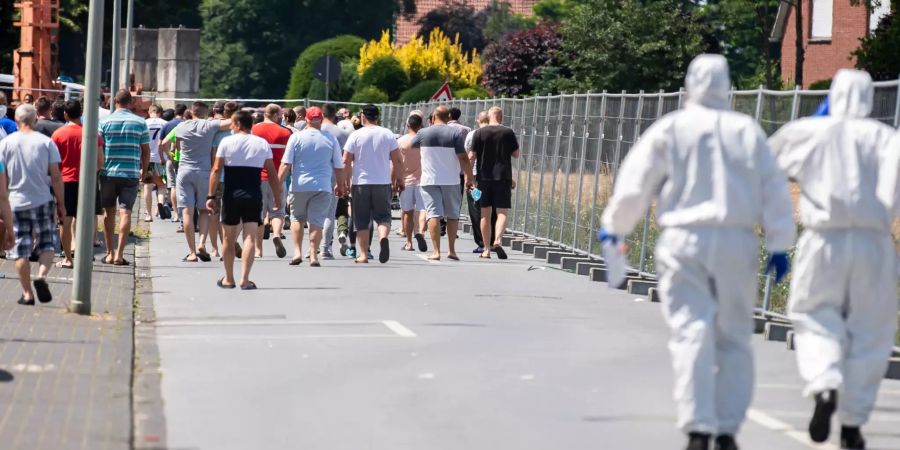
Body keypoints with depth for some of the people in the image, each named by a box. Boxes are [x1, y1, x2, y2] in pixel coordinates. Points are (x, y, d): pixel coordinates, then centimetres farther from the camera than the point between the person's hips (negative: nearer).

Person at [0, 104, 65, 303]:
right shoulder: (46, 142, -4)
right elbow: (56, 176, -5)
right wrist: (61, 204, 4)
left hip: (17, 203, 1)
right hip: (43, 201, -1)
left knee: (21, 249, 7)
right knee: (48, 244, 11)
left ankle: (27, 293, 7)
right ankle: (42, 275, -14)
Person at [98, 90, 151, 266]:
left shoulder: (105, 122, -2)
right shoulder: (140, 123, 1)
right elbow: (146, 151, 5)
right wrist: (144, 170, 18)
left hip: (109, 173, 0)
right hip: (131, 174, 0)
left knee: (109, 212, 12)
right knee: (125, 212, -3)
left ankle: (109, 253, 15)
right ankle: (119, 254, -11)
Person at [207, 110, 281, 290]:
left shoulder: (226, 142, -1)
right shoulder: (263, 144, 5)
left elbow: (216, 170, -5)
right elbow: (272, 173, 5)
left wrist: (211, 196, -3)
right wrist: (277, 197, 12)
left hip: (231, 195, -1)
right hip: (253, 195, 1)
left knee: (229, 238, 12)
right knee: (250, 237, -2)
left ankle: (228, 279, 21)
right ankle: (245, 279, -13)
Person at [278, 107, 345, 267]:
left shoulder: (296, 137, -3)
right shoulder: (331, 139, 2)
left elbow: (286, 164, -7)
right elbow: (339, 167, 7)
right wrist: (340, 186, 19)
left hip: (300, 186, 0)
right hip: (323, 187, 0)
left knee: (297, 218, 15)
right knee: (317, 221, 4)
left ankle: (297, 251, 5)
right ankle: (313, 255, -1)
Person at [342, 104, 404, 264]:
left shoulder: (356, 135, -3)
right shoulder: (387, 134, 2)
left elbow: (346, 162, -4)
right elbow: (397, 161, 3)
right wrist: (399, 179, 15)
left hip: (360, 183, -1)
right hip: (383, 183, 1)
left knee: (362, 221, 7)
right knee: (383, 216, 8)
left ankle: (363, 254, 6)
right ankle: (383, 237, -22)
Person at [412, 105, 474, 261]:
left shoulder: (423, 133, 2)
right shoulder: (455, 133, -3)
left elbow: (410, 145, 21)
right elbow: (463, 158, -7)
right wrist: (469, 177, 3)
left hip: (429, 181, 0)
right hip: (451, 181, 0)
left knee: (434, 214, -4)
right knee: (452, 215, 11)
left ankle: (436, 251, -12)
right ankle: (451, 250, 10)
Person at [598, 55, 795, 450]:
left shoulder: (670, 129, -1)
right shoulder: (748, 131, 5)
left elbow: (636, 181, 2)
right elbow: (774, 191, 5)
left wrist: (614, 226, 17)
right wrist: (779, 245, 11)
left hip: (684, 240, -2)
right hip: (737, 241, 2)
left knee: (692, 334, -4)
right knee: (734, 337, 10)